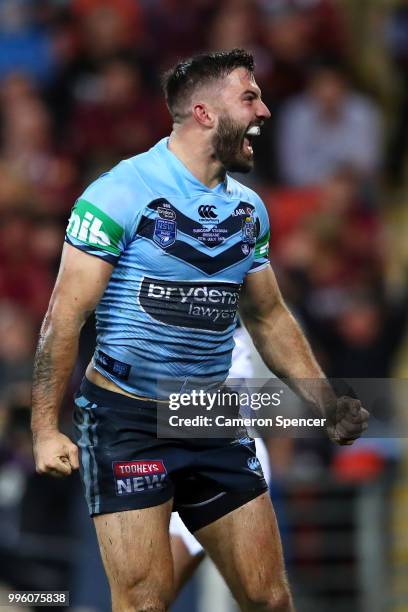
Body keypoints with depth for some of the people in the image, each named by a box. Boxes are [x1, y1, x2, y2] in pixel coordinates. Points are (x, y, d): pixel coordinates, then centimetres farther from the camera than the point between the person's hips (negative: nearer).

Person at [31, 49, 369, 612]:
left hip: (214, 419, 6)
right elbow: (66, 314, -13)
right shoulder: (124, 192, -13)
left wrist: (328, 404, 8)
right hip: (127, 418, -6)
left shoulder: (249, 210, 7)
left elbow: (269, 317, 18)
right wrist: (46, 427, -18)